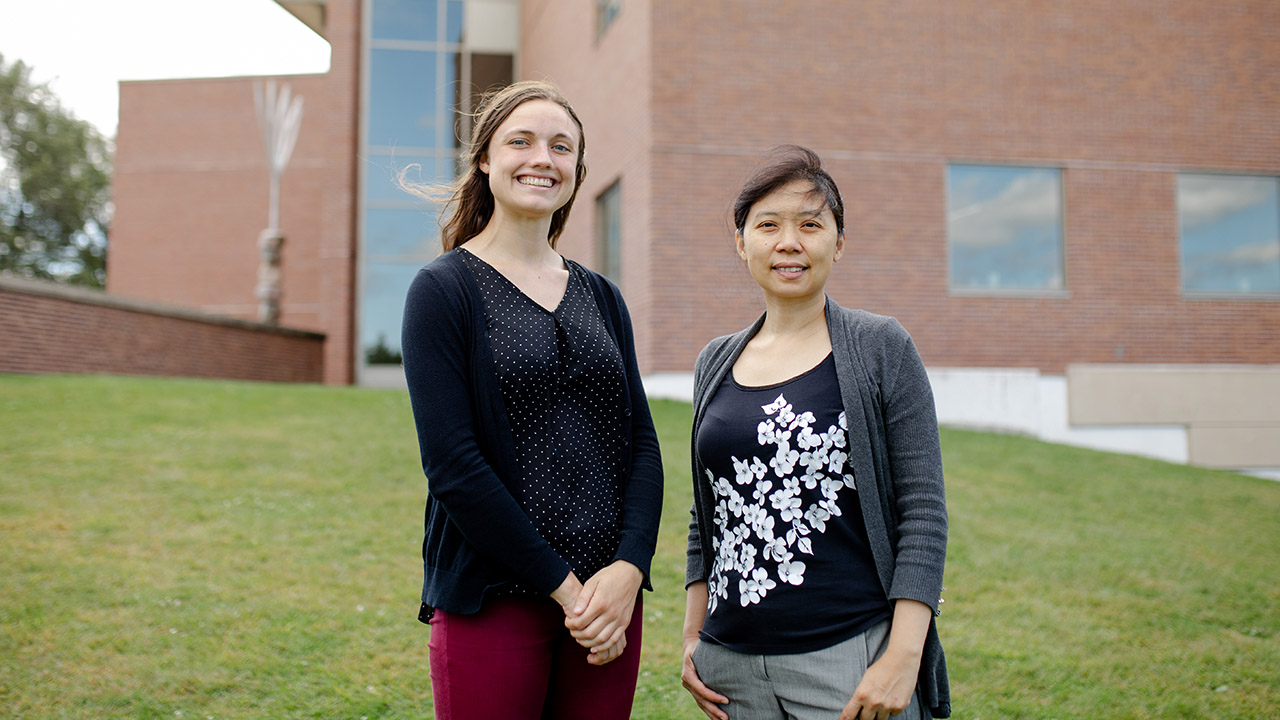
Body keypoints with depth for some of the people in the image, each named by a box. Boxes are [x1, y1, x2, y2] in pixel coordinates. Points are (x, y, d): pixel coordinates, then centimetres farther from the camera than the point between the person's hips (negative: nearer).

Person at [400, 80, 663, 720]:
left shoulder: (601, 297, 11)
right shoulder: (445, 290, -4)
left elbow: (641, 443, 7)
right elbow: (452, 464, -12)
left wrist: (627, 569, -9)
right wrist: (563, 586, -13)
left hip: (610, 595, 5)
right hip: (492, 598, -4)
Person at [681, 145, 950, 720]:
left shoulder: (881, 350, -2)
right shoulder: (715, 364, 8)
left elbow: (923, 511, -6)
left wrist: (904, 657, -13)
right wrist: (693, 638, 10)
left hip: (851, 658, -3)